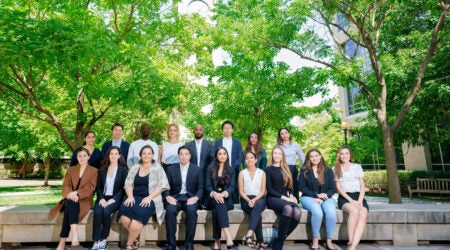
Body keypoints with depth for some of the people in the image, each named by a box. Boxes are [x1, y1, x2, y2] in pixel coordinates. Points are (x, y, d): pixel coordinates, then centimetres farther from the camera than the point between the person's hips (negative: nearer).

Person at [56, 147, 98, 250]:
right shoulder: (70, 170, 19)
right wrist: (70, 194, -18)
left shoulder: (94, 171, 10)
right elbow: (65, 185, 6)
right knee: (71, 203, -34)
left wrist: (77, 193, -20)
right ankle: (74, 234, -47)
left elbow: (90, 187, -3)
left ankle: (62, 241, -35)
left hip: (84, 200, -2)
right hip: (70, 199, 2)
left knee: (69, 207, -33)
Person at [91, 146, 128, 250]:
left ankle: (104, 239, -14)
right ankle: (96, 241, -23)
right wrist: (101, 198, -9)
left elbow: (123, 188, -3)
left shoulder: (123, 169, 2)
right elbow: (98, 187, 9)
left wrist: (113, 199, -15)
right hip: (103, 197, 3)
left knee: (106, 211, -31)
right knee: (97, 212, -28)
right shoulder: (102, 169, 13)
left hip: (115, 198, -3)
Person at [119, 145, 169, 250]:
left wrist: (149, 197, -15)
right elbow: (128, 184, 12)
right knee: (124, 215, -27)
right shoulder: (135, 168, 15)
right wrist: (130, 196, -8)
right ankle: (134, 239, -5)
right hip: (135, 198, 3)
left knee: (138, 214, -32)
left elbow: (162, 186, -4)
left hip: (150, 199, -3)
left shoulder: (157, 168, 4)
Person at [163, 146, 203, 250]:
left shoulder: (197, 169, 9)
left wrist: (196, 197, -16)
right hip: (175, 197, 1)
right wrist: (168, 197, -15)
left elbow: (200, 187, 4)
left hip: (190, 197, -1)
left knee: (191, 210, -34)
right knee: (170, 210, -32)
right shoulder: (171, 169, 10)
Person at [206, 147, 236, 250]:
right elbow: (208, 186, 0)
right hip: (213, 198, 0)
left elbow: (232, 187, -2)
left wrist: (223, 194, -24)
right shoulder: (210, 168, 8)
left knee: (216, 209, -33)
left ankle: (217, 241, -35)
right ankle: (228, 238, -47)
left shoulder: (231, 170, 10)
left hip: (226, 198, 1)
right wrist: (214, 194, -23)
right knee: (218, 203, -35)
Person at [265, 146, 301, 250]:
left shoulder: (286, 169, 21)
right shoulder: (268, 169, 6)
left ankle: (278, 242, -19)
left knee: (297, 212, -30)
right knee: (288, 208, -37)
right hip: (273, 198, -4)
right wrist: (284, 197, -13)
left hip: (286, 199, 4)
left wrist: (291, 196, -1)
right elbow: (269, 189, -3)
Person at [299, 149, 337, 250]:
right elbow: (302, 187, -1)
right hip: (309, 197, -2)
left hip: (326, 197, 2)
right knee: (317, 211, -34)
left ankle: (329, 241, -15)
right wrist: (316, 195, -12)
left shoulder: (328, 171, 9)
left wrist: (325, 195, -14)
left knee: (331, 212, -31)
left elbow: (333, 188, 6)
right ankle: (315, 241, -17)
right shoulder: (304, 171, 4)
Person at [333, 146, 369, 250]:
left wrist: (359, 201, -6)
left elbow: (362, 186, 11)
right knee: (354, 211, -35)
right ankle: (350, 242, -28)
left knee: (363, 214, -31)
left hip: (358, 196, 2)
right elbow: (339, 188, 4)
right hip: (344, 198, -2)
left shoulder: (357, 167, 16)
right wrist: (351, 201, -9)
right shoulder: (335, 169, 11)